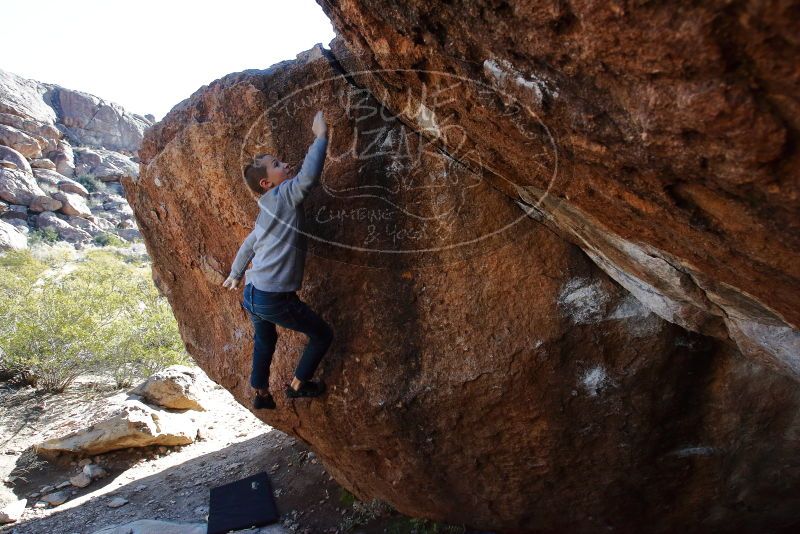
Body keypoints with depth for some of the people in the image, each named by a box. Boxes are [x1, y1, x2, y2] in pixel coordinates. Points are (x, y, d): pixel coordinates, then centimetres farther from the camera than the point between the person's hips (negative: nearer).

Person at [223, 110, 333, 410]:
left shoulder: (268, 207, 14)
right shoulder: (284, 196, -11)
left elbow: (249, 244, 26)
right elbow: (309, 176, -32)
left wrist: (235, 274, 39)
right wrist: (321, 135, -21)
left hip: (252, 294, 9)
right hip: (275, 299, -9)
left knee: (264, 341, 31)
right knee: (323, 335, 12)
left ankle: (261, 394, 43)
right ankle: (298, 385, 26)